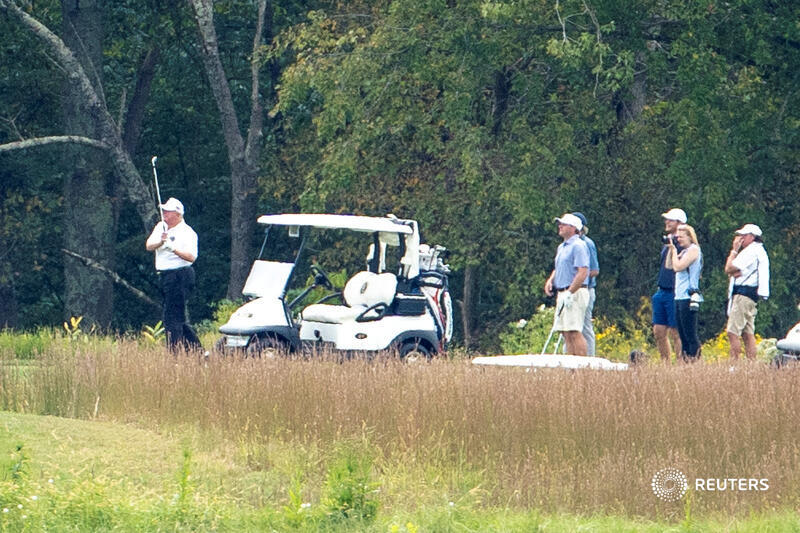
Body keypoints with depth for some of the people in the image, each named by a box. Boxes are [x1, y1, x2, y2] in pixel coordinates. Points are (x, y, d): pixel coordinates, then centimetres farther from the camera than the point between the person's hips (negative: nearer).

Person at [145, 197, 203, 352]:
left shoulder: (187, 233, -8)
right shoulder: (161, 227, 13)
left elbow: (191, 257, -18)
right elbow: (148, 246, 2)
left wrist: (174, 249, -30)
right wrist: (160, 242, -18)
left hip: (180, 275, -8)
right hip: (165, 276, 8)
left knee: (172, 318, -11)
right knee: (178, 317, 13)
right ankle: (197, 350, 20)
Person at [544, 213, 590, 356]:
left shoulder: (578, 246, -11)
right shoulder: (562, 247, 19)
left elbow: (583, 273, -19)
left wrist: (569, 293, -22)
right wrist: (550, 281, 10)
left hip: (575, 293, -10)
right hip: (563, 294, 10)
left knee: (574, 332, -13)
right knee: (565, 332, 8)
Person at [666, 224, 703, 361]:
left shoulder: (693, 250, -8)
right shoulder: (684, 251, 18)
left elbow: (678, 267, -16)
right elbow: (669, 266, 18)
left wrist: (675, 251, -4)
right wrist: (671, 249, 10)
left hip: (689, 297, -9)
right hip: (679, 297, 9)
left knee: (690, 334, -10)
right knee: (682, 334, 8)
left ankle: (695, 359, -11)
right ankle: (685, 359, 9)